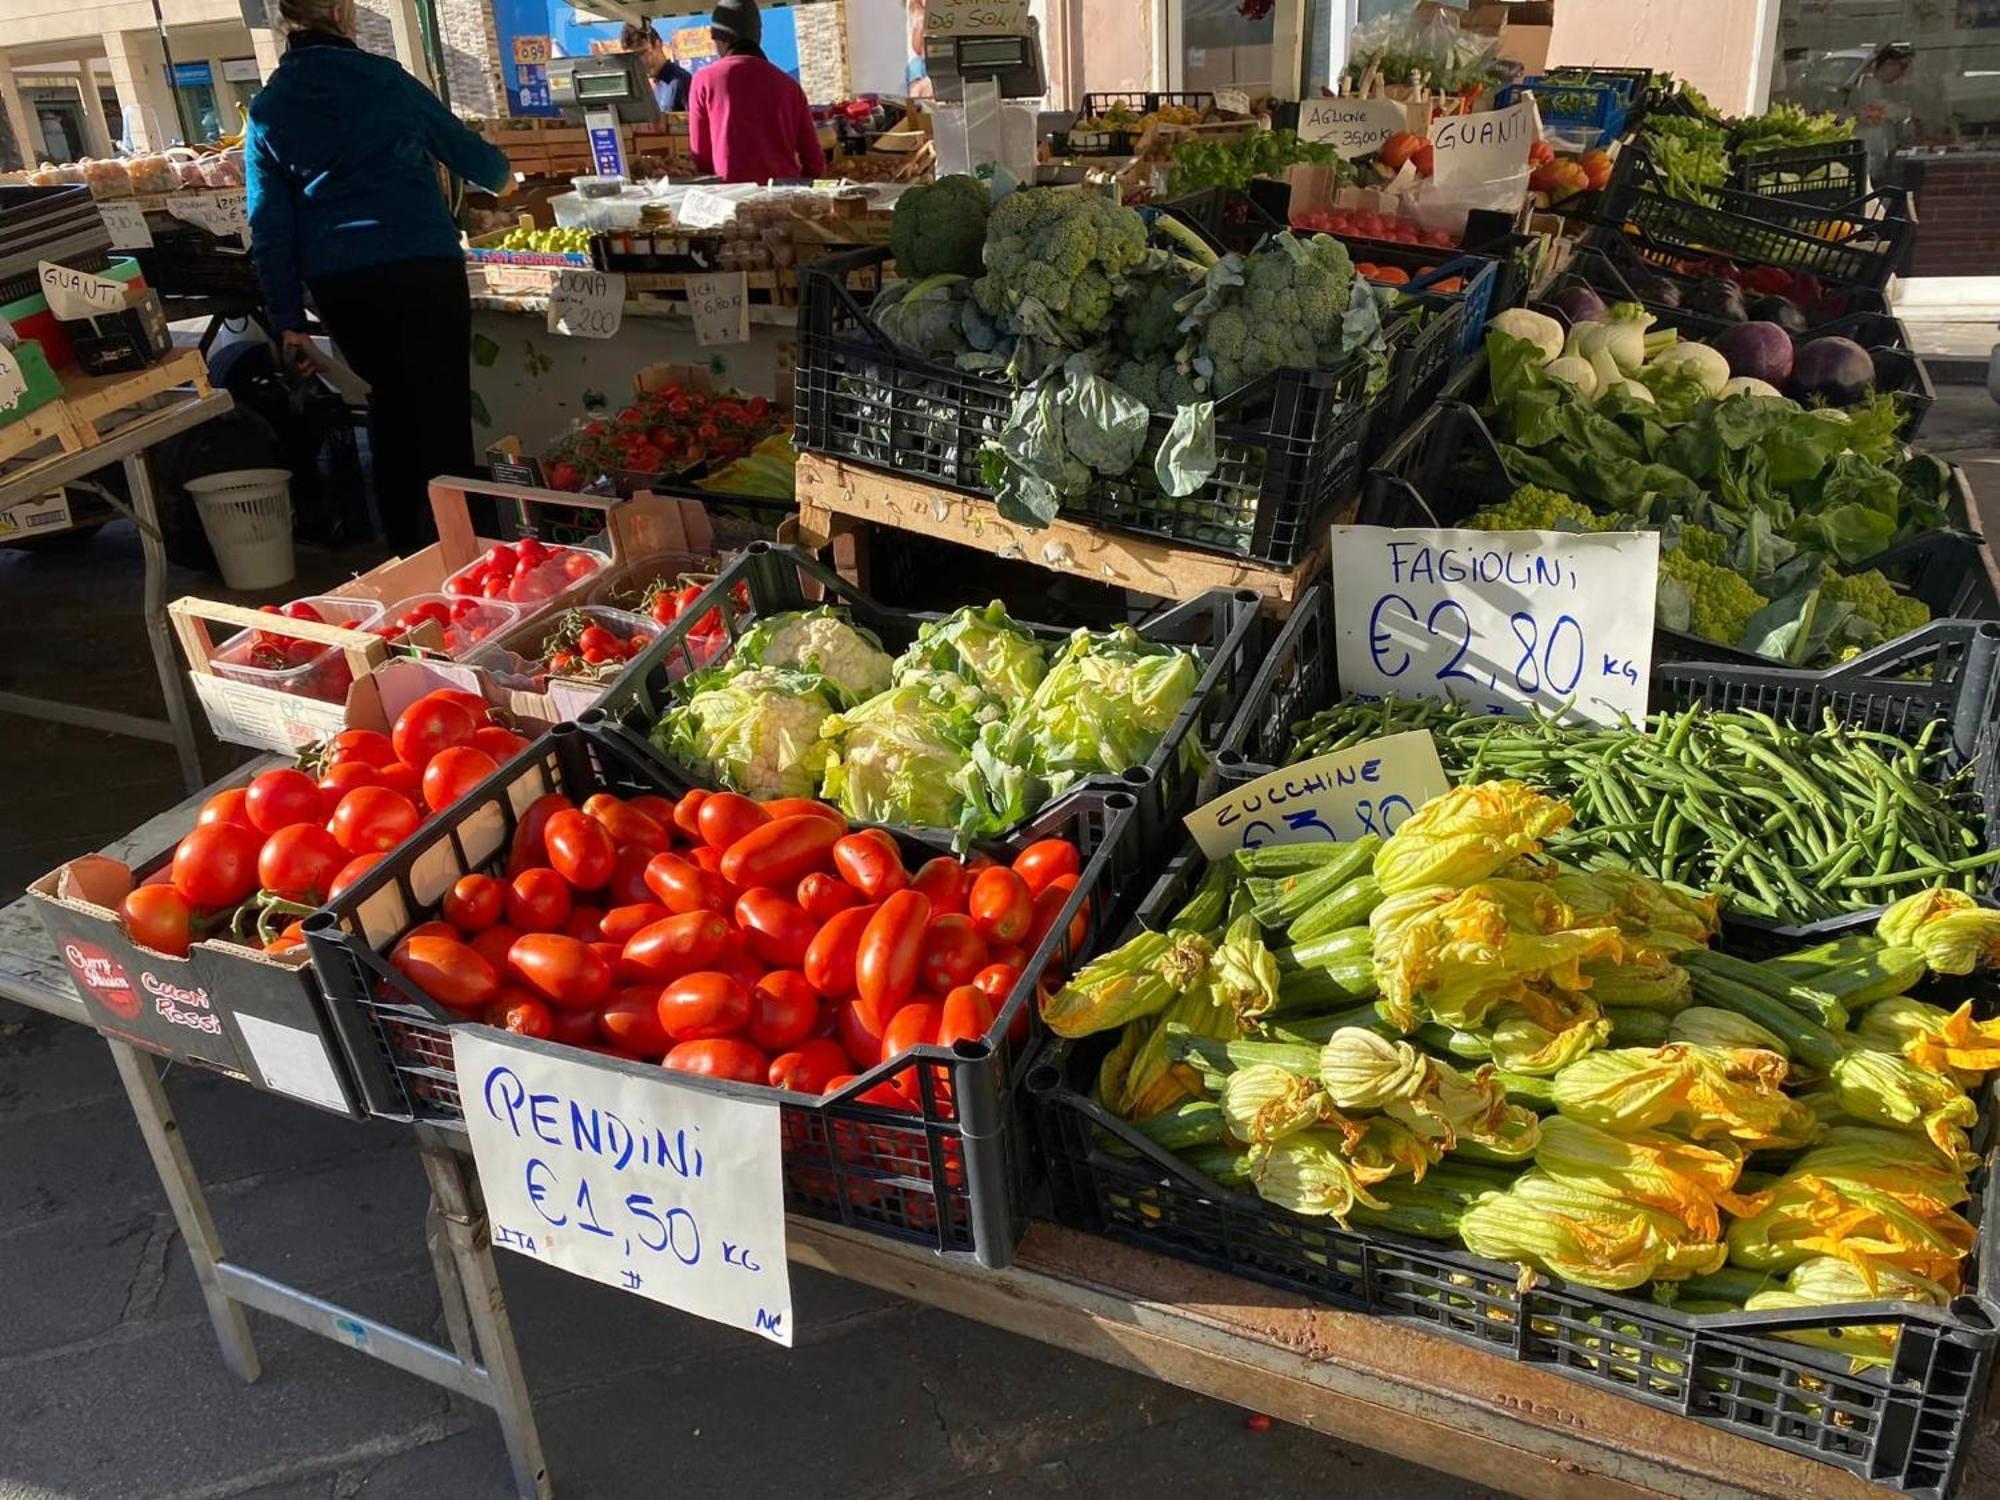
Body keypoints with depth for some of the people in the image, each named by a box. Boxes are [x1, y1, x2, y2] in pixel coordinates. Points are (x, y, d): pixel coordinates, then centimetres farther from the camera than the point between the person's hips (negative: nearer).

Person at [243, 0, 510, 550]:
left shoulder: (267, 109, 9)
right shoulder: (382, 78, 2)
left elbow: (269, 227, 7)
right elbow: (465, 149, 13)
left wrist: (288, 321, 10)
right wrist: (501, 175, 35)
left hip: (338, 285, 4)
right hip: (423, 269, -4)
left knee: (390, 406, 18)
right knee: (443, 415, -1)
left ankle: (408, 555, 22)